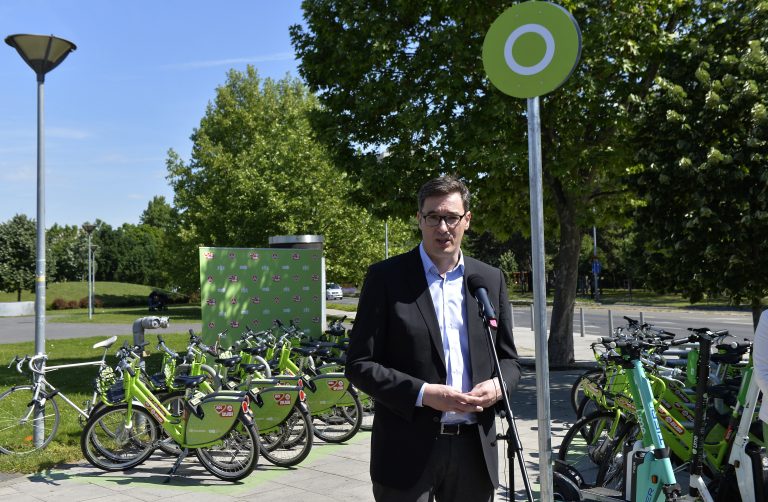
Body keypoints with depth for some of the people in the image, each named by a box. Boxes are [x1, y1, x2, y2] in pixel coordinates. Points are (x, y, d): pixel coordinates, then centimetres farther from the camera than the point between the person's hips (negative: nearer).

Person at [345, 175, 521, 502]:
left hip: (474, 449, 4)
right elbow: (359, 364, -7)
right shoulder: (386, 277, -5)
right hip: (408, 450, -3)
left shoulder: (491, 279, 6)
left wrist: (498, 384, -9)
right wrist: (424, 394, -18)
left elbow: (508, 358, 13)